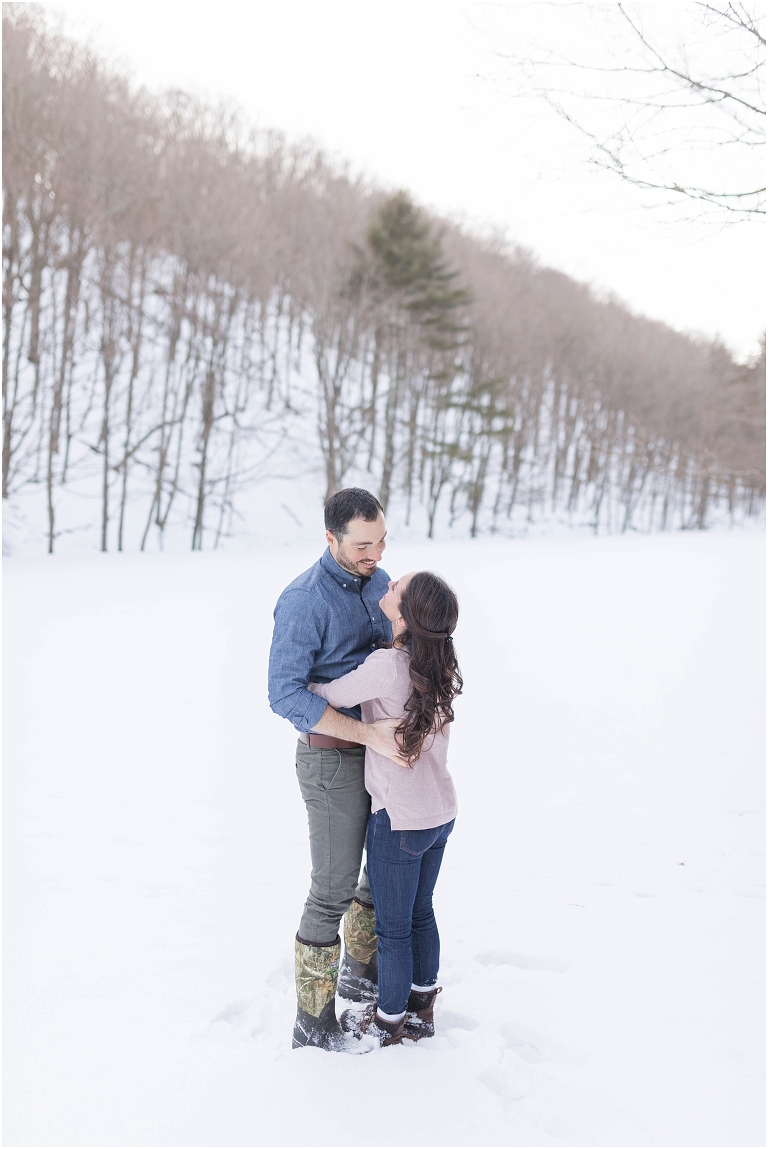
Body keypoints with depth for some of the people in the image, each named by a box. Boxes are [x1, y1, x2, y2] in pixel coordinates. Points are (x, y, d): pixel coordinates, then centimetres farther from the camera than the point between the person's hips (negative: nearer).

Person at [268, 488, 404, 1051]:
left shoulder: (379, 582, 4)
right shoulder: (303, 600, -21)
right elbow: (285, 695, -26)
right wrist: (370, 734, -31)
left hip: (377, 752, 8)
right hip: (332, 758, -8)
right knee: (334, 889, -1)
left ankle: (361, 971, 43)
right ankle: (315, 1022, 13)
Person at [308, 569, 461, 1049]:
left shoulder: (387, 666, -27)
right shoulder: (443, 662, -5)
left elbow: (327, 697, -15)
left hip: (399, 820, -7)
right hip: (442, 812, 7)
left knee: (393, 926, 13)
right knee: (421, 914, 24)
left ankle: (389, 1022, 31)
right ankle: (422, 1007, 40)